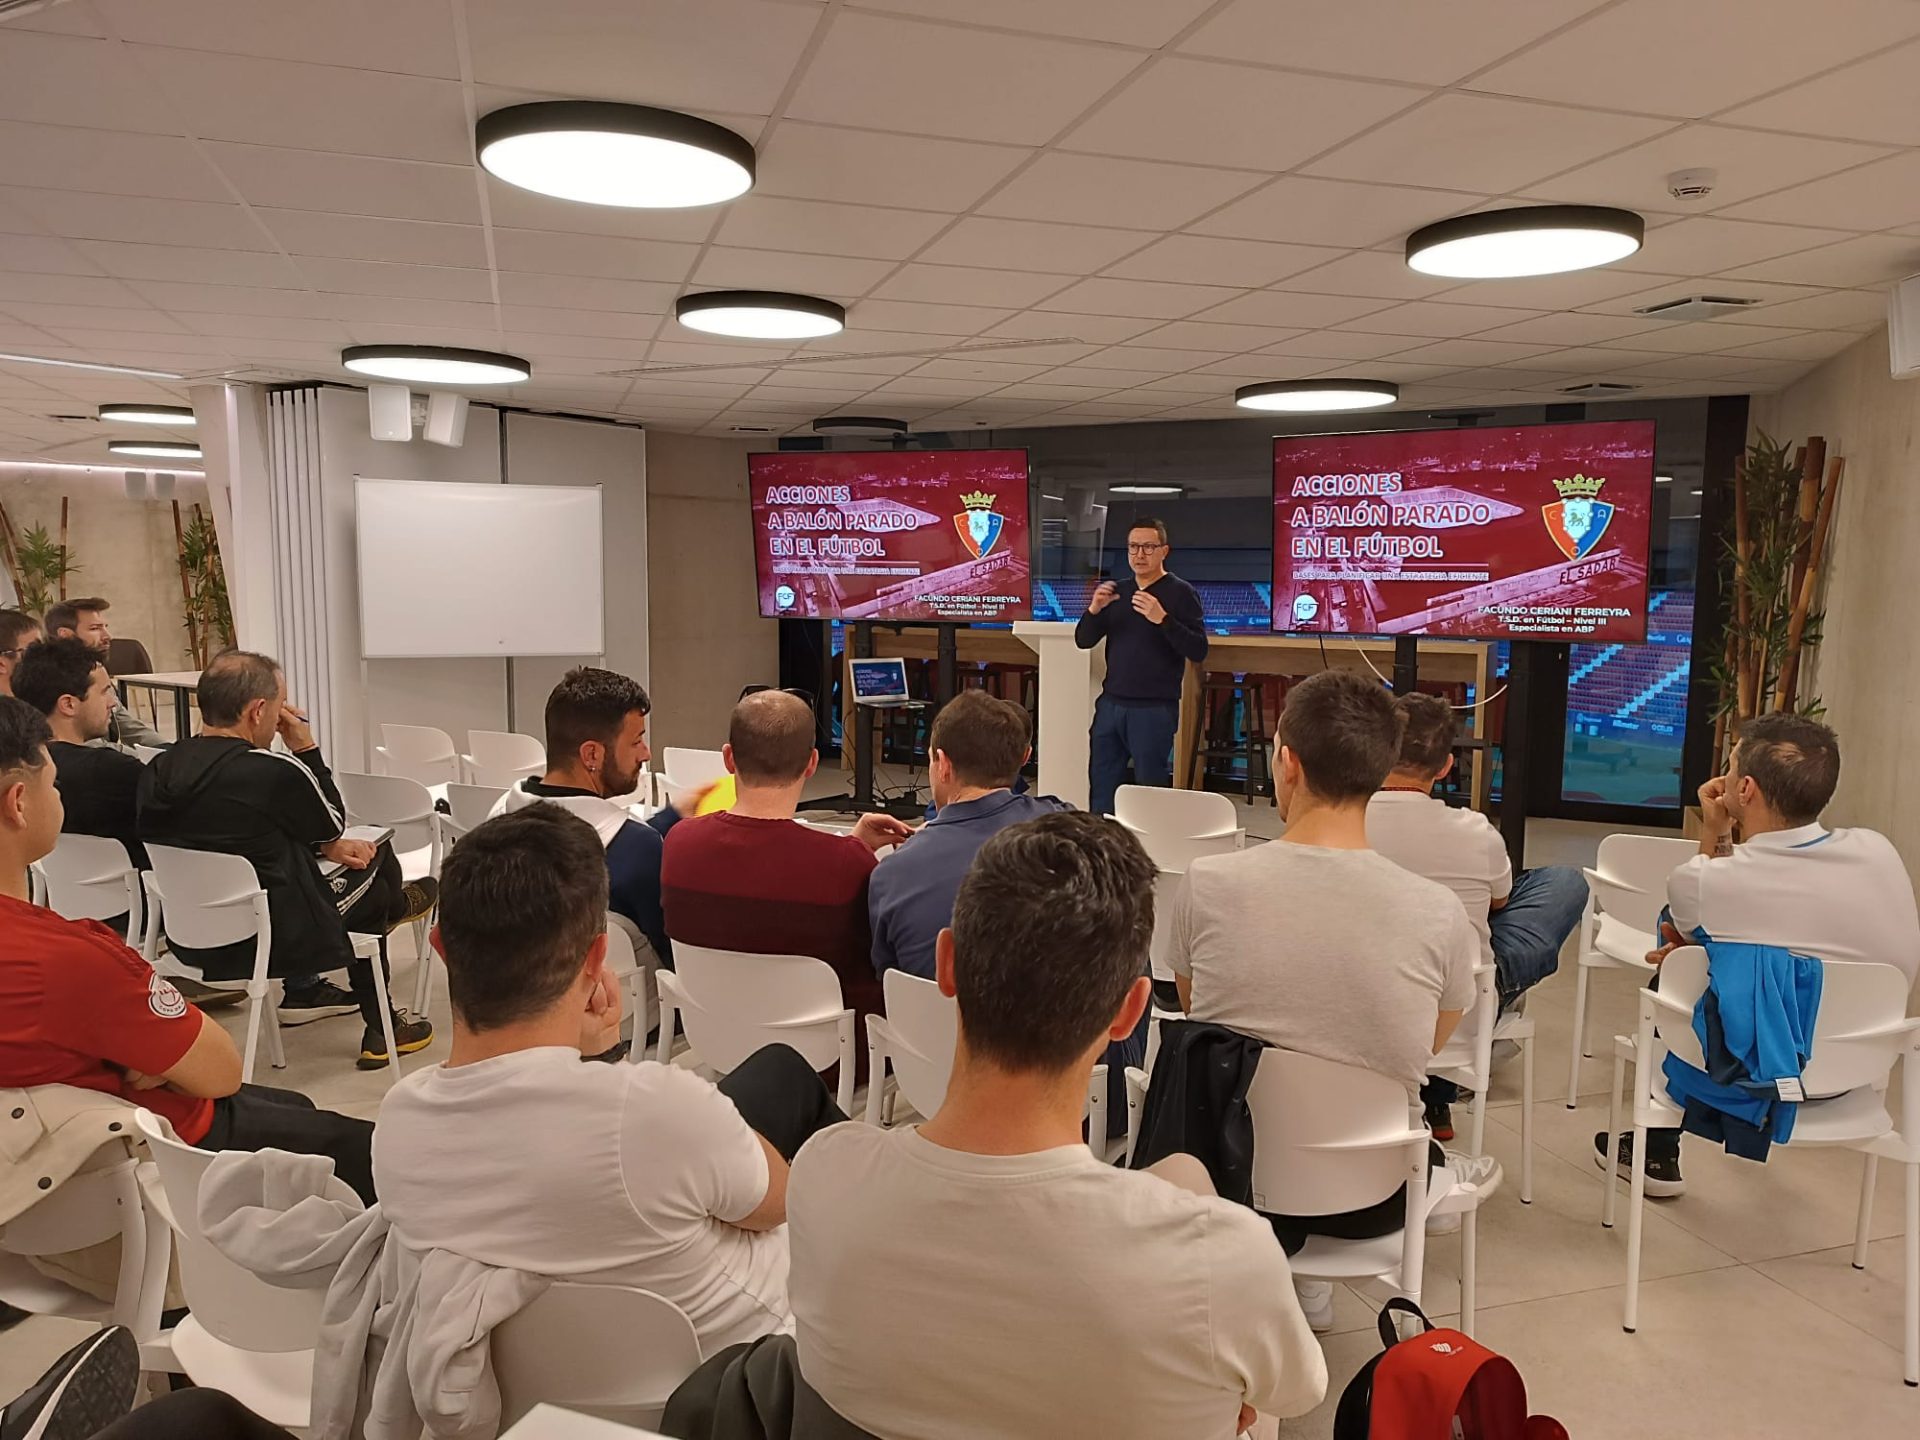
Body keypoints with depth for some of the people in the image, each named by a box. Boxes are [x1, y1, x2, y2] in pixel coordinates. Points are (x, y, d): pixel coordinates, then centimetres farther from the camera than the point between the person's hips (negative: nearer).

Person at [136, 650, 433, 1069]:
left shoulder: (160, 767, -3)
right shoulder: (275, 771, -24)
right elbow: (333, 825, -3)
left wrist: (326, 847, 11)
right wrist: (307, 749, -1)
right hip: (268, 944, -7)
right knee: (373, 877, 17)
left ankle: (303, 993, 34)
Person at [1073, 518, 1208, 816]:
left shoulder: (1181, 593, -5)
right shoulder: (1117, 591, 11)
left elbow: (1198, 651, -13)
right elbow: (1083, 641, 10)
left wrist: (1162, 619, -26)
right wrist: (1094, 610, -10)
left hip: (1154, 709, -5)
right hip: (1110, 704, 5)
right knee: (1100, 789, 9)